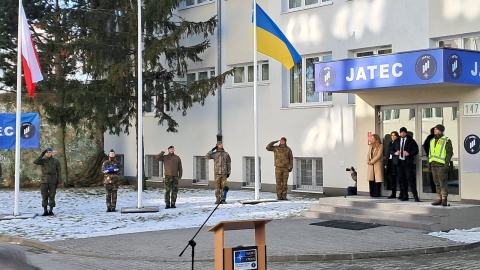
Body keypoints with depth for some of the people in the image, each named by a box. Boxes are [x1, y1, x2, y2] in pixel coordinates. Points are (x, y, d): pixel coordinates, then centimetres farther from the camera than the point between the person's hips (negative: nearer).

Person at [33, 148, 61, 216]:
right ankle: (45, 211, 8)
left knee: (51, 197, 0)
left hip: (52, 182, -1)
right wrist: (42, 155, -20)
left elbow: (59, 172, 1)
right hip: (44, 181, 1)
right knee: (44, 197, 2)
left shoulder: (56, 161, 1)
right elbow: (35, 162, -18)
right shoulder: (42, 160, 3)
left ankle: (51, 211, 7)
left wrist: (58, 182, -6)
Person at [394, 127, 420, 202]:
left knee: (410, 178, -9)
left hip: (408, 162, -4)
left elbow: (416, 150, -1)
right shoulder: (397, 141, 15)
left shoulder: (411, 141, 2)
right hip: (399, 162, 4)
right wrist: (395, 153, -1)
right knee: (401, 179, 5)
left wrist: (409, 153, -17)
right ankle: (404, 196, 11)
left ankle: (415, 196, -7)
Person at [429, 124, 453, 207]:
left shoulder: (446, 140, -4)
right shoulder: (432, 141, 17)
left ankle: (444, 200, -5)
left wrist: (447, 164, -15)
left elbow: (450, 153, -7)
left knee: (442, 182, -8)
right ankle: (439, 199, 11)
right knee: (437, 183, 7)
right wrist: (429, 163, 16)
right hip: (433, 165, 7)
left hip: (441, 165, -7)